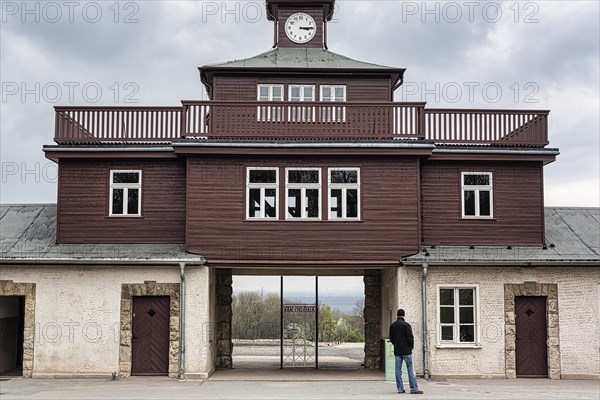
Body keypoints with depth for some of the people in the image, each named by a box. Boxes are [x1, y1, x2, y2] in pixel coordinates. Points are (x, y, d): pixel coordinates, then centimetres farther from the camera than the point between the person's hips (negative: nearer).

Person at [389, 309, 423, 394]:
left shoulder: (392, 326, 6)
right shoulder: (406, 325, -11)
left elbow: (391, 338, 12)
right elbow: (410, 337, -12)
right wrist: (412, 346, 3)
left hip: (397, 351, 5)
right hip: (406, 350, -5)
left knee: (398, 370, 7)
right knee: (410, 370, -2)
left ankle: (400, 389, 8)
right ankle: (414, 389, -4)